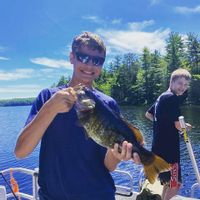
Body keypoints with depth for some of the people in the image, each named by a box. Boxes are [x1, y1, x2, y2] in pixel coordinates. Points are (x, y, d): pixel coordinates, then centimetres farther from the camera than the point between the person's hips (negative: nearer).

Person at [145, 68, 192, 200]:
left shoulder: (162, 97, 12)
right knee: (175, 184, 1)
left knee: (169, 182, 23)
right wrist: (186, 126, 1)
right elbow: (179, 125, -21)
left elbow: (148, 114, 24)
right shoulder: (172, 98, -17)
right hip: (168, 148, -10)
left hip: (160, 147, 10)